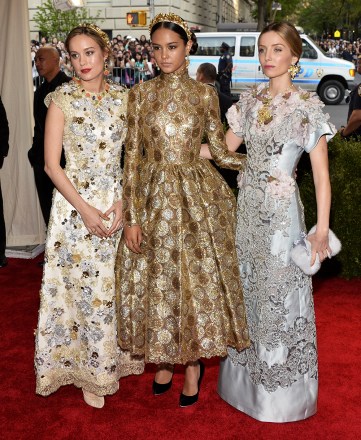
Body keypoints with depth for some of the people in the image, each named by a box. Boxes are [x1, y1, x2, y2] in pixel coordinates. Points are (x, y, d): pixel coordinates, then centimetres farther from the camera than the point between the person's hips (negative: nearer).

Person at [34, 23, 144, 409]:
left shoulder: (123, 98, 4)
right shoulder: (61, 99, -6)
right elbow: (51, 164, -7)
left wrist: (123, 202, -8)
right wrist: (85, 209, -15)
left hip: (118, 203, 3)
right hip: (75, 204, -3)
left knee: (114, 285, 11)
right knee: (81, 286, 4)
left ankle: (112, 359, 32)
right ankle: (88, 370, 22)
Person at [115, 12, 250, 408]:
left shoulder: (205, 94, 3)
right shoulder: (140, 94, 2)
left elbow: (220, 151, 7)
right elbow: (132, 156, -1)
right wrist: (131, 216, -5)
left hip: (197, 197, 0)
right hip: (154, 197, 1)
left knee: (199, 278, 3)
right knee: (156, 281, 7)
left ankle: (193, 363, 22)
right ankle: (163, 360, 27)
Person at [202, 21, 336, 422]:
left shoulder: (307, 106, -10)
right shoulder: (250, 100, 6)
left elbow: (321, 173, -12)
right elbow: (225, 146, 13)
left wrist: (322, 228, -17)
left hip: (280, 210, -6)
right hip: (247, 206, 6)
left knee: (279, 295, 5)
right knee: (247, 289, 15)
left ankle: (280, 392, 25)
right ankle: (248, 379, 35)